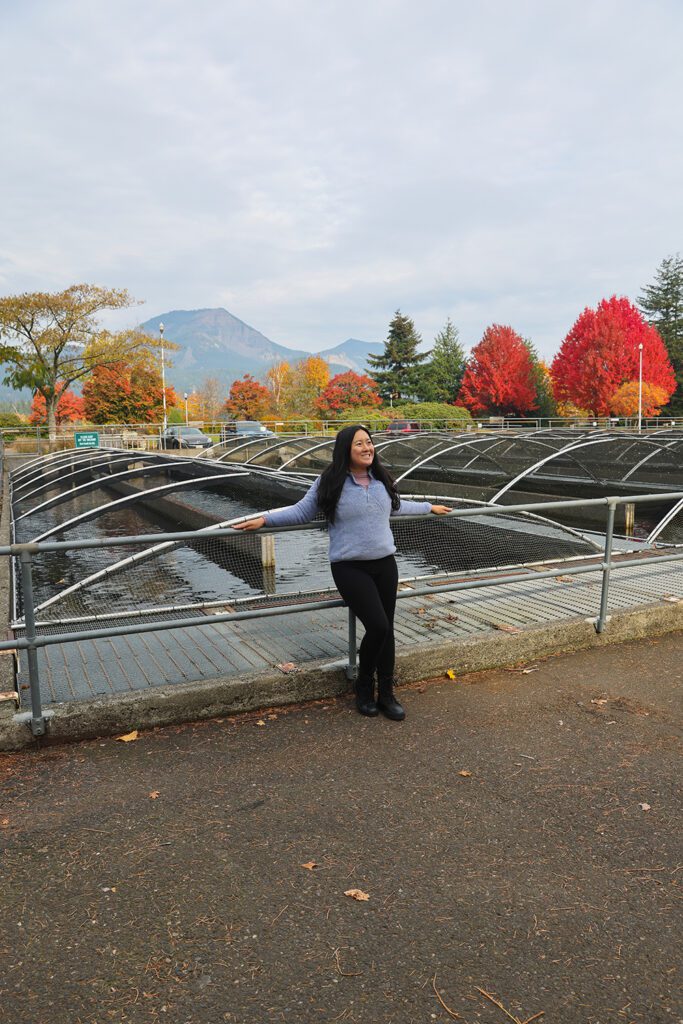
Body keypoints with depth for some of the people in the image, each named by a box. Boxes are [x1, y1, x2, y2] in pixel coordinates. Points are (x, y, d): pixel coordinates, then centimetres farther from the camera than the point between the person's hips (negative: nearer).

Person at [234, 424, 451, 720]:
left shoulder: (382, 481, 10)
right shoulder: (329, 483, -6)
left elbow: (396, 506, 29)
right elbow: (301, 511, 0)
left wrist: (429, 507, 40)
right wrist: (264, 519, -8)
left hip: (385, 564, 5)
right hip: (350, 568, -5)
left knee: (386, 630, 6)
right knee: (377, 626, -15)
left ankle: (386, 695, 22)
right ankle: (364, 686, 13)